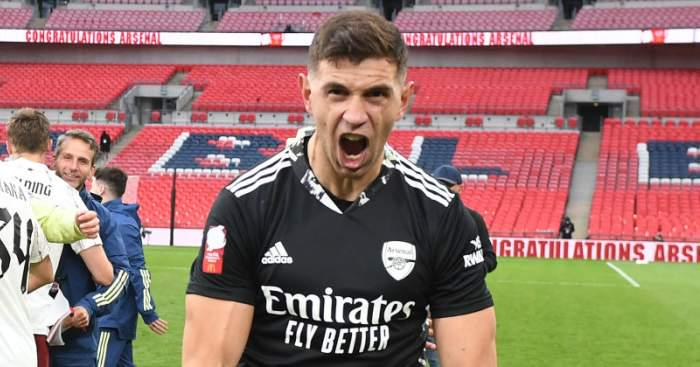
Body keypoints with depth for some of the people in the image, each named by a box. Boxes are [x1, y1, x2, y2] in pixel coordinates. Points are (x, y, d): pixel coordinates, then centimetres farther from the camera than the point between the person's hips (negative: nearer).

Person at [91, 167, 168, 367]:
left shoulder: (119, 224, -16)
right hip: (115, 315, 9)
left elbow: (138, 271, -18)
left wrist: (149, 314, -18)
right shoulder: (109, 218, 12)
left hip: (112, 318, -9)